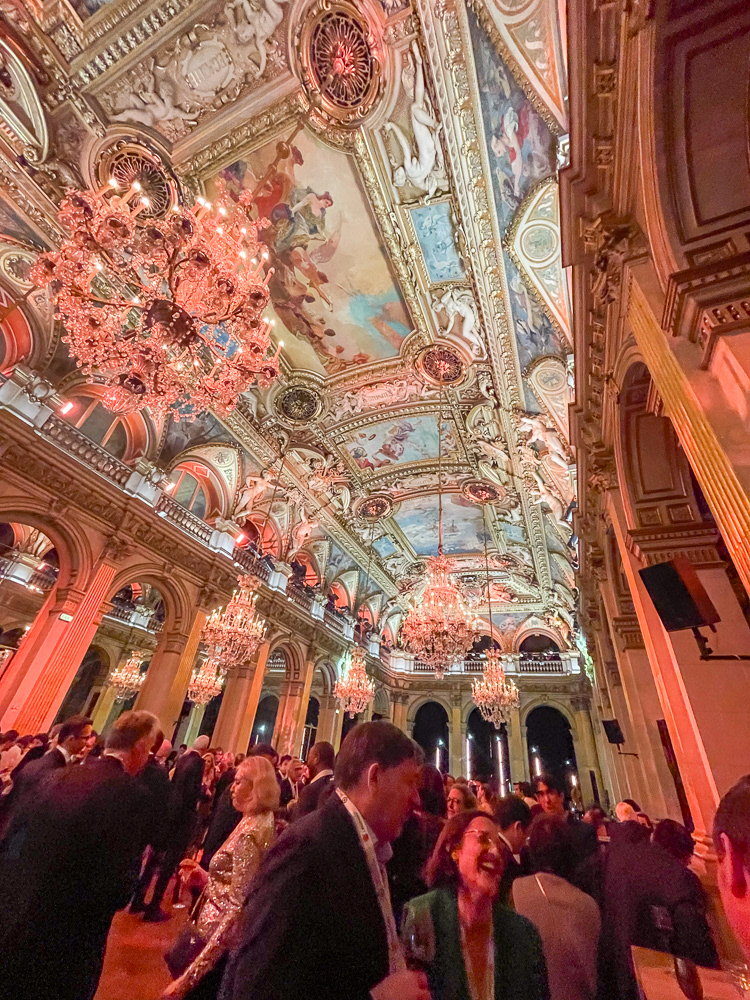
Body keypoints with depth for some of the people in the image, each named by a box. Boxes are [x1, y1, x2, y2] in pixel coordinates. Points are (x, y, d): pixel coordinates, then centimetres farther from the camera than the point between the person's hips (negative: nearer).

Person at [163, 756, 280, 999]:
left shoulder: (250, 832, -26)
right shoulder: (259, 823, 3)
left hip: (220, 944, -8)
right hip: (220, 938, 8)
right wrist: (204, 879, 2)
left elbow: (237, 909, -28)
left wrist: (190, 975, -23)